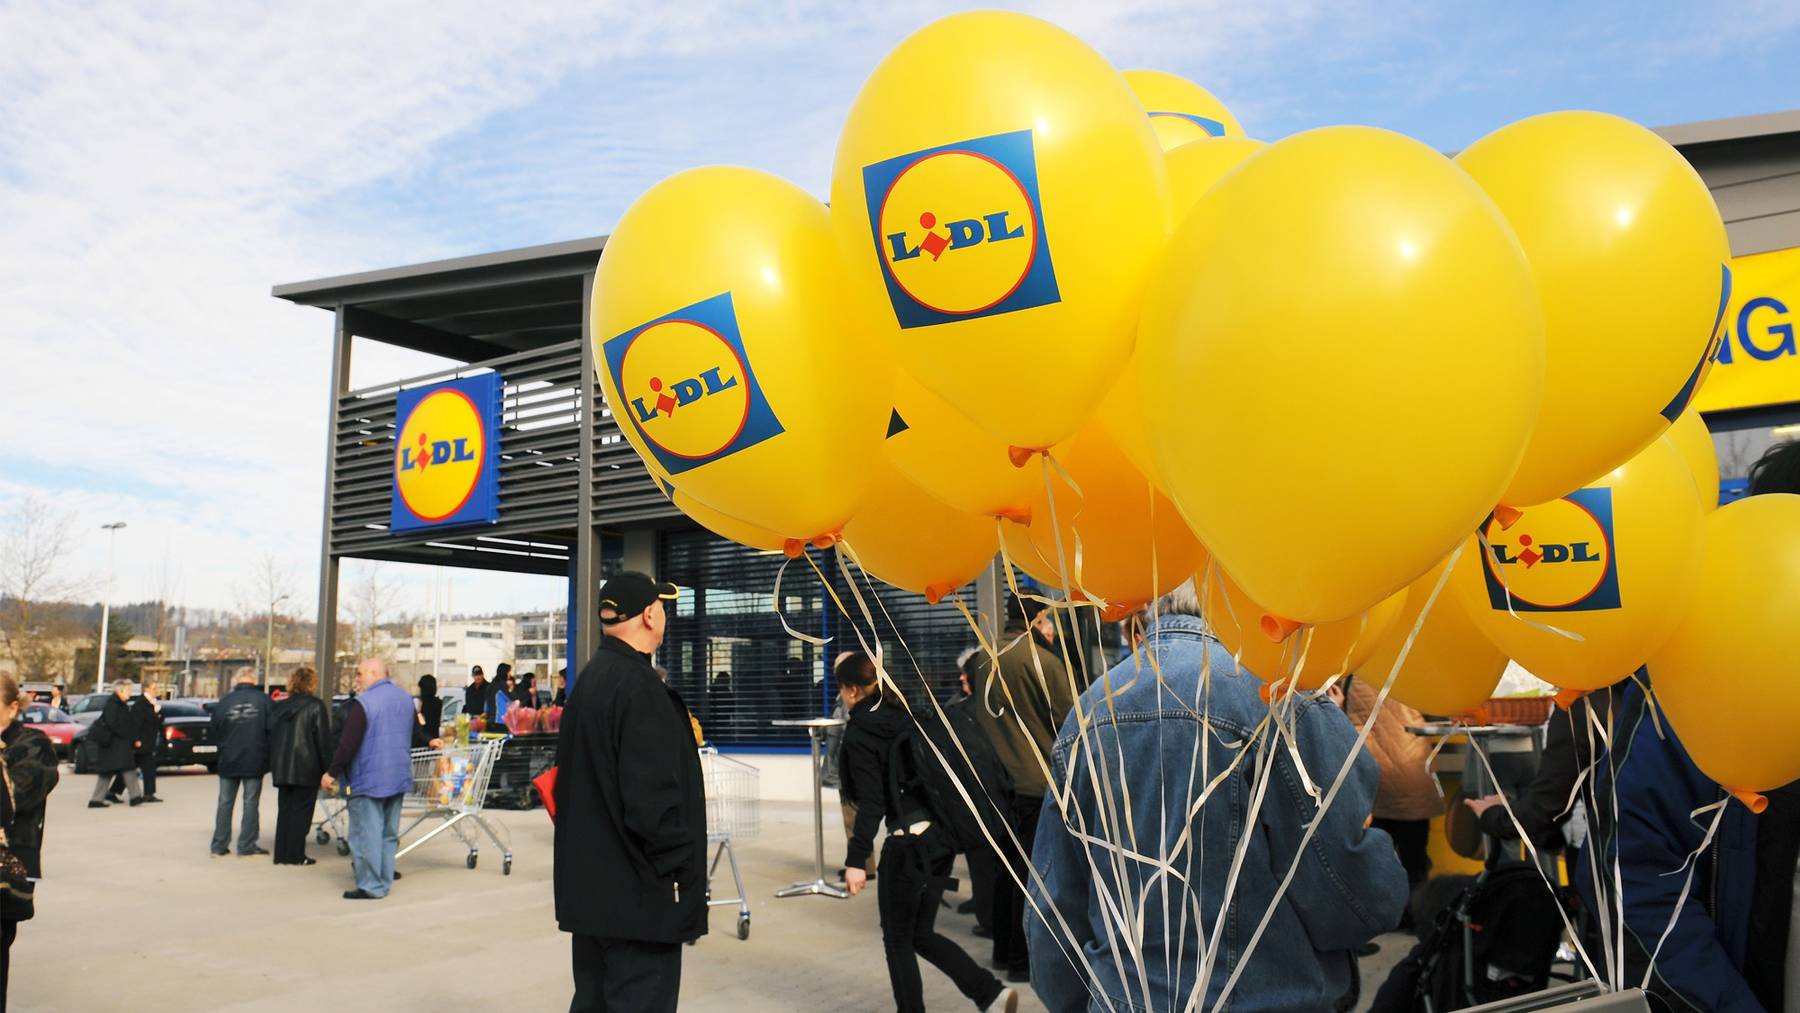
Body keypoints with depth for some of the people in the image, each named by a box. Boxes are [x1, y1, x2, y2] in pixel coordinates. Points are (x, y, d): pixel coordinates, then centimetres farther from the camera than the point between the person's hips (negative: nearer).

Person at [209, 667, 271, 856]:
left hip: (228, 760, 2)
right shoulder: (263, 700, -8)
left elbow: (214, 732, 3)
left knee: (225, 803, 11)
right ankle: (247, 845, 5)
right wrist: (267, 753, 7)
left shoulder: (224, 702, -3)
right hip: (254, 761, -2)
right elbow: (271, 729, -9)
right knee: (251, 802, 5)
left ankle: (219, 845, 15)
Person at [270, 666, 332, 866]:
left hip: (281, 767, 5)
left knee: (284, 810, 12)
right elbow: (323, 739, -9)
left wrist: (273, 764, 16)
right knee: (301, 810, 0)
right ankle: (295, 855, 0)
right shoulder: (315, 706, -7)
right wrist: (327, 768, -5)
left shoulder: (279, 706, 9)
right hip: (306, 767, -5)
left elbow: (270, 736, 12)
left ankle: (281, 853, 14)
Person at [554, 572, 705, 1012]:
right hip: (639, 892, -10)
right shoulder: (639, 686, -19)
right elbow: (652, 794, -24)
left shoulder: (589, 680, 11)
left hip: (591, 884, 10)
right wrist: (679, 868, -14)